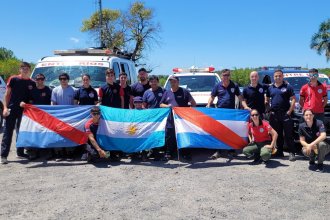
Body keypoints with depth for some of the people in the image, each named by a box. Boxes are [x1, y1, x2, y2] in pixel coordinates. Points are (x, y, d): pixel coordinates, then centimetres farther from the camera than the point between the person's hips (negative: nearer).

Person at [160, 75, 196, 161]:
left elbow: (193, 103, 6)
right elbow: (161, 104, 16)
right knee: (169, 138, 6)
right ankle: (168, 153, 18)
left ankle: (186, 154, 13)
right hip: (170, 120, 3)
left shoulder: (184, 91, 4)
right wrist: (167, 106, -4)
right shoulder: (167, 93, 13)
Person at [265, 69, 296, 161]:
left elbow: (293, 99, -1)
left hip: (285, 114, -4)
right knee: (277, 134, 10)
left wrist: (289, 111, -10)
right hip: (274, 115, 4)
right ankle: (279, 152, 19)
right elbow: (267, 100, 19)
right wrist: (268, 110, 5)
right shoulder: (270, 88, 13)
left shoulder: (288, 87, 2)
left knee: (288, 135, -5)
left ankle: (292, 153, -1)